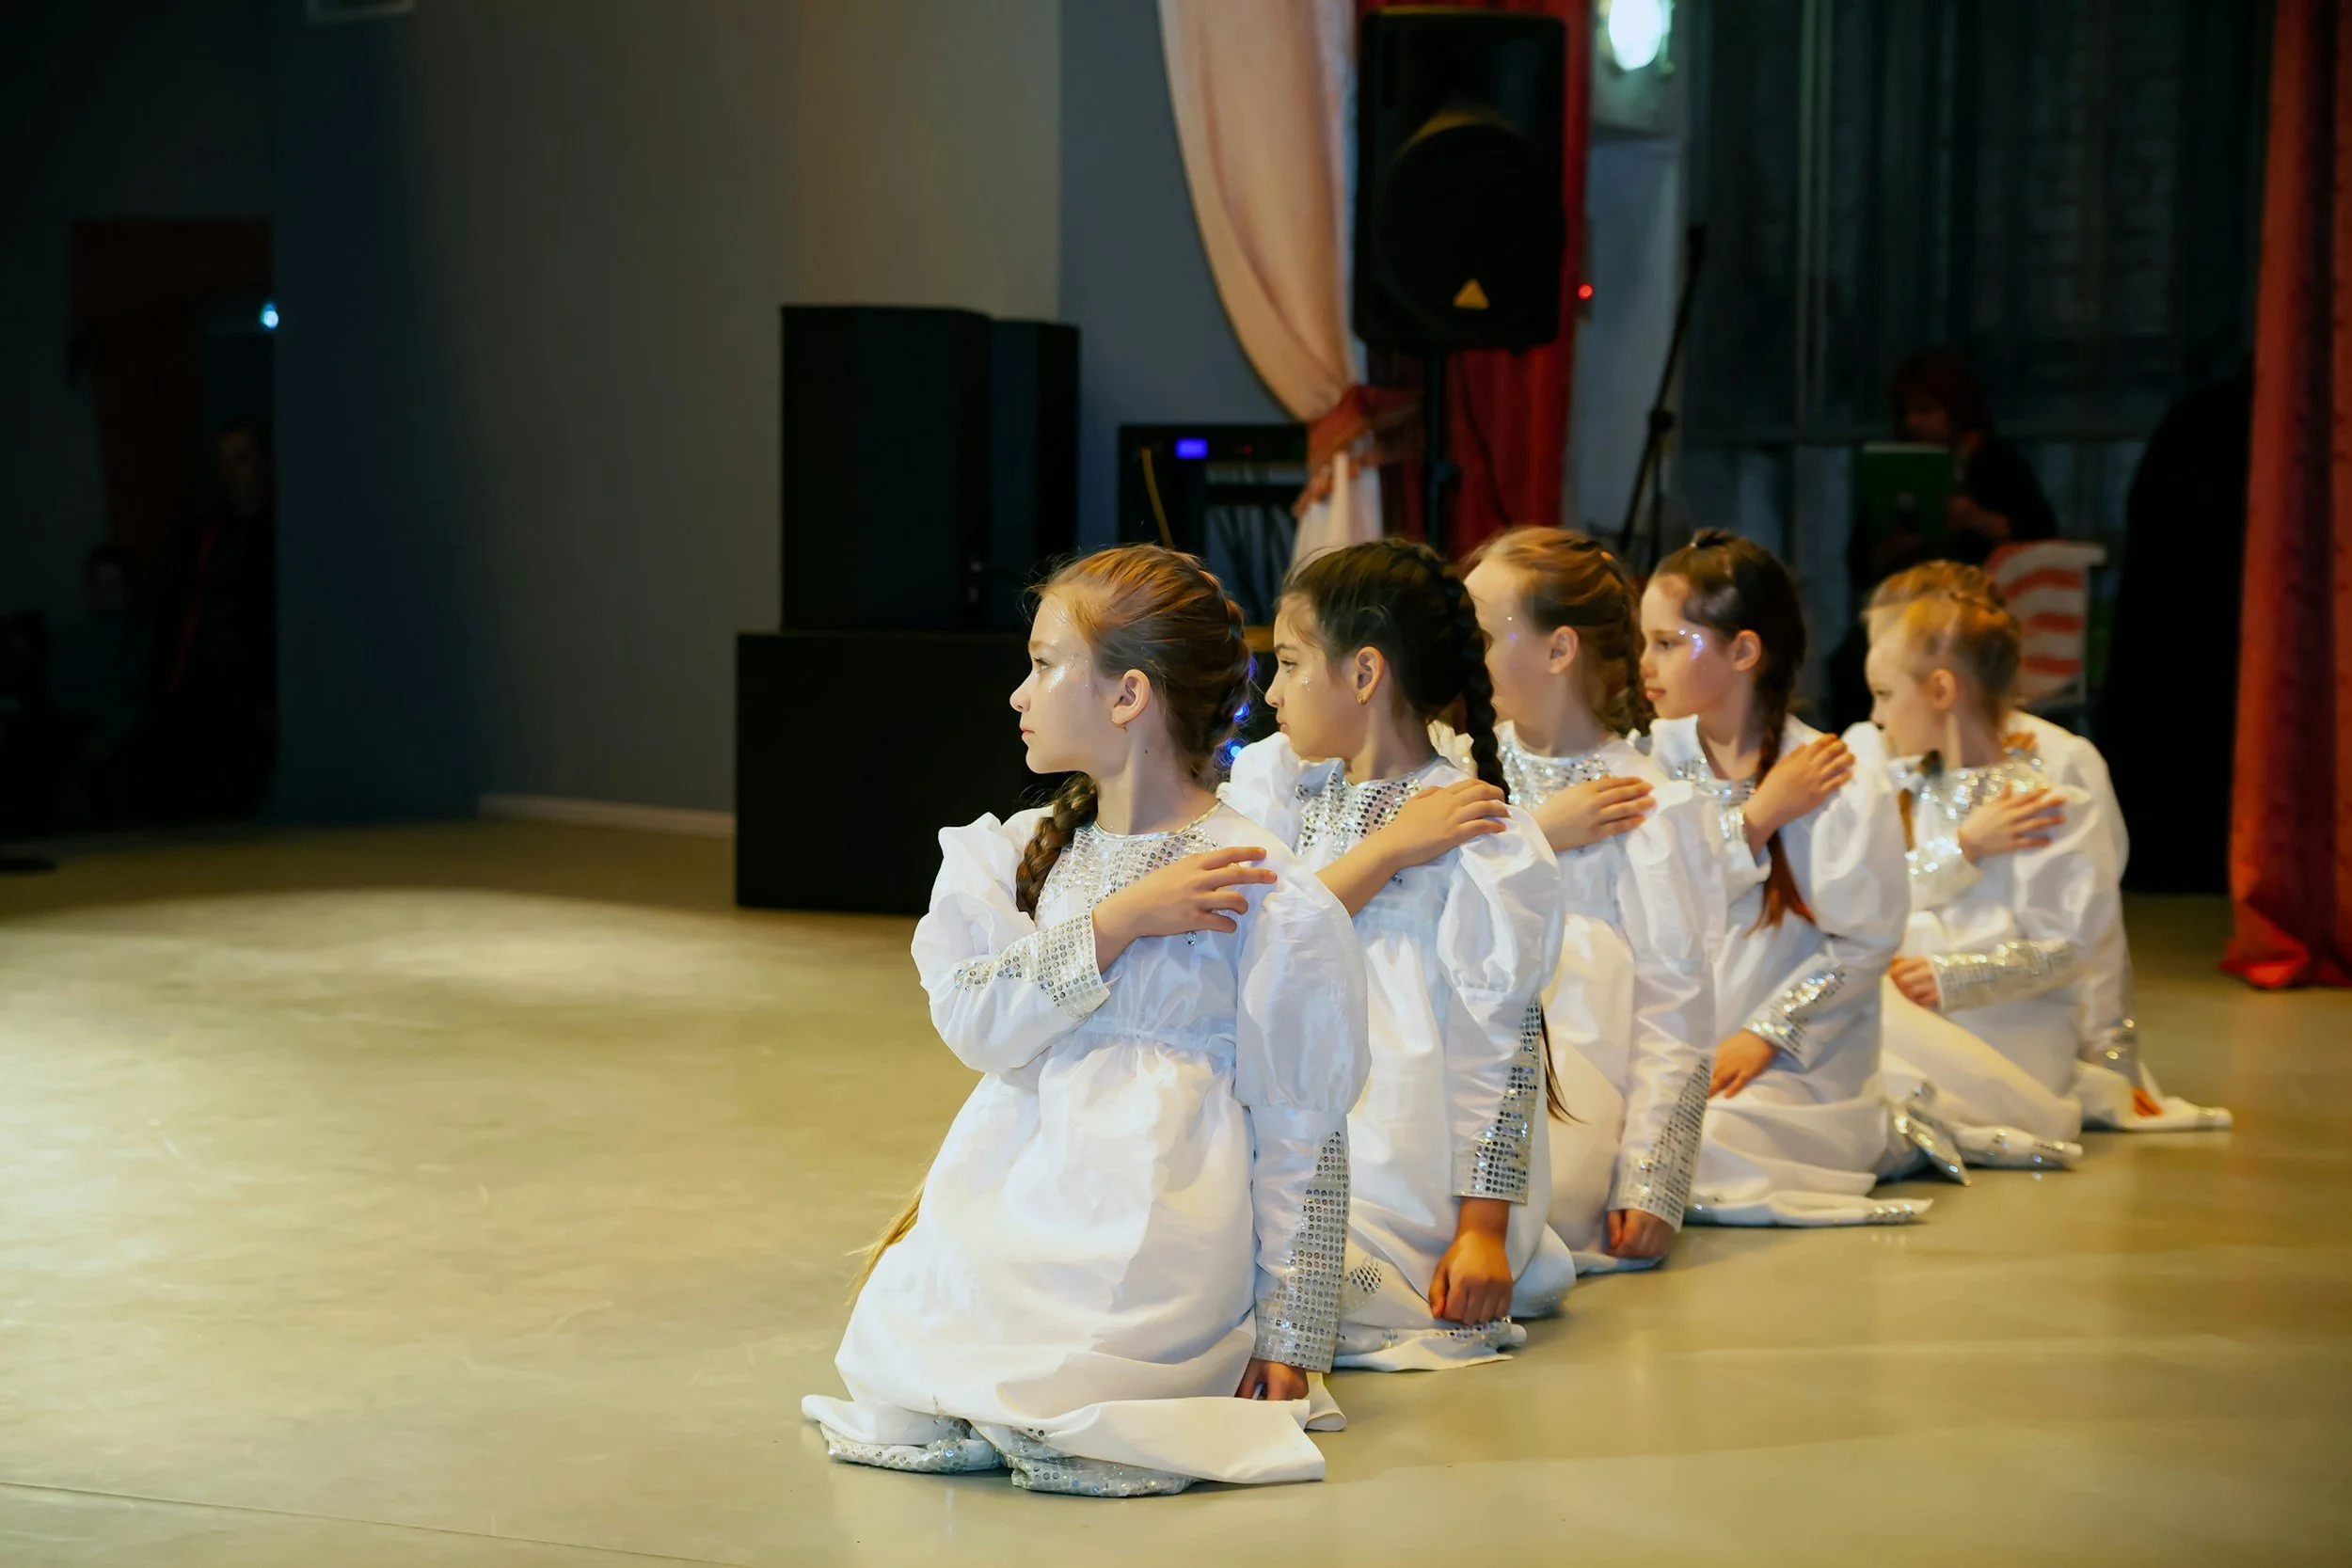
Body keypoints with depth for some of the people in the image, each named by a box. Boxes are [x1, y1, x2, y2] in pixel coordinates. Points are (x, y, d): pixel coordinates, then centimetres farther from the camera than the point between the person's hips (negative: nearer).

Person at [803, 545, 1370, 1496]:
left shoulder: (1269, 898, -7)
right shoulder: (1019, 855, 10)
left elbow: (1300, 1131, -5)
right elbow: (974, 1022, -5)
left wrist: (1289, 1336, -6)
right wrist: (1118, 923, -16)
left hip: (1156, 1232, -5)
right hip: (1009, 1196, 5)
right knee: (887, 1351, -15)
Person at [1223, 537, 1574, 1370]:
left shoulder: (1482, 837, -5)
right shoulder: (1275, 788, 13)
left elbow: (1502, 1041, -6)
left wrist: (1483, 1230, -11)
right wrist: (1386, 850, -12)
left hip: (1400, 1189, -7)